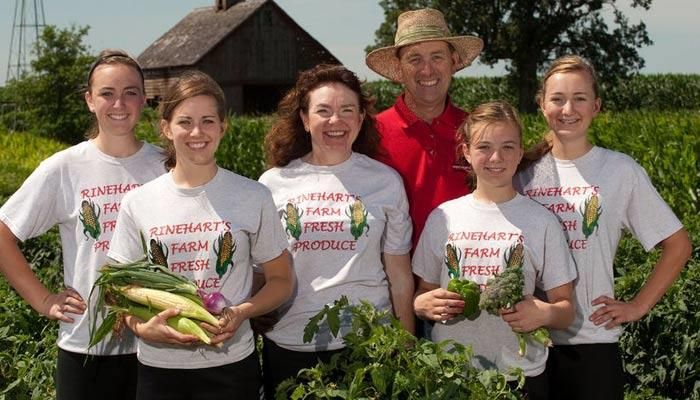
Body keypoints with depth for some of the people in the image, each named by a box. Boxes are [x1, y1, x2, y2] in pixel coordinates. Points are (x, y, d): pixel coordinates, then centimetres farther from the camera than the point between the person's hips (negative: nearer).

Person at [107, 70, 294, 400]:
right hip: (158, 365, 1)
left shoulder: (253, 197, -3)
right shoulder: (137, 203, 0)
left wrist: (241, 312, -15)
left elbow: (281, 280, 3)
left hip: (230, 364, -1)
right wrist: (142, 328, -13)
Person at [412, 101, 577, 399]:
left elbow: (565, 311, 1)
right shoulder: (443, 217, 3)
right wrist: (423, 304, -11)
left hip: (521, 374, -1)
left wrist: (544, 313, -20)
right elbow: (424, 291, 11)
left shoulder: (541, 221, -1)